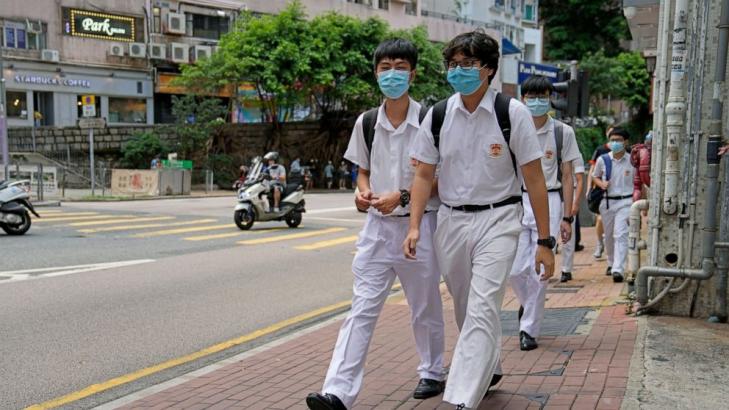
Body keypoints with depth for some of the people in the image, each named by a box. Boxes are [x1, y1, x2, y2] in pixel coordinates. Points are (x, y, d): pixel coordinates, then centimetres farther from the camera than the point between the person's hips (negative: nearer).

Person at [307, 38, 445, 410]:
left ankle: (432, 373, 36)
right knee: (361, 309, -3)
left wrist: (402, 196, -18)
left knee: (425, 308, 14)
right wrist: (364, 192, -8)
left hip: (418, 225, -2)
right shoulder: (366, 122, 3)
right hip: (377, 226, 3)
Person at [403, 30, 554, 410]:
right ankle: (486, 370, 41)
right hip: (451, 220, 4)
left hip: (497, 220, -4)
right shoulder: (438, 115, 1)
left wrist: (545, 241, -7)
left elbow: (534, 179, -6)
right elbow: (424, 175, 6)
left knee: (482, 310, -14)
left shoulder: (512, 113, -8)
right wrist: (414, 227, -5)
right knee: (465, 310, 17)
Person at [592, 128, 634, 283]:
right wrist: (601, 184, -7)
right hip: (607, 202, 3)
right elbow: (595, 177, 15)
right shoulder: (602, 160, 1)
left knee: (620, 235, -15)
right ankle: (611, 263, 36)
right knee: (609, 236, 15)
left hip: (626, 202, -3)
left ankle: (618, 270, -20)